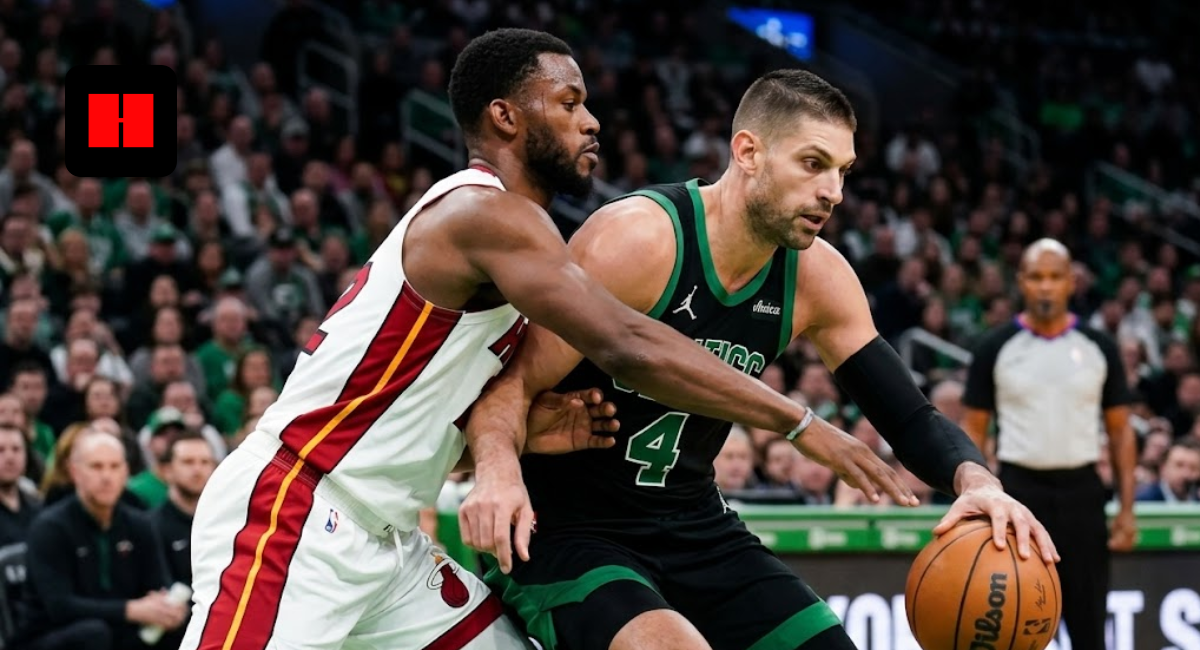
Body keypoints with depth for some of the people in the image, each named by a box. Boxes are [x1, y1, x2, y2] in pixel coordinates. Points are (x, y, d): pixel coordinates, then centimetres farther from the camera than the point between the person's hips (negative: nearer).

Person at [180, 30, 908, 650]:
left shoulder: (502, 232, 15)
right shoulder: (486, 212, -16)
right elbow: (628, 347, -27)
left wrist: (519, 435, -1)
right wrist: (803, 423, -24)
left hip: (384, 536, 10)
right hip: (289, 518, -10)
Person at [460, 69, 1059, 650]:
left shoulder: (816, 276, -3)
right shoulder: (636, 239, -21)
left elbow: (909, 418, 1)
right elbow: (512, 382, -20)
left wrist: (975, 480, -21)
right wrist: (497, 468, -43)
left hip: (695, 530, 7)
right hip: (564, 534, -7)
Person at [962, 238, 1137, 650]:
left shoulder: (1099, 348, 4)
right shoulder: (995, 348, 1)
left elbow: (1120, 431, 7)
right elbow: (973, 430, 4)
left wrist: (1126, 508, -1)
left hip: (1081, 492, 1)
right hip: (1019, 490, -1)